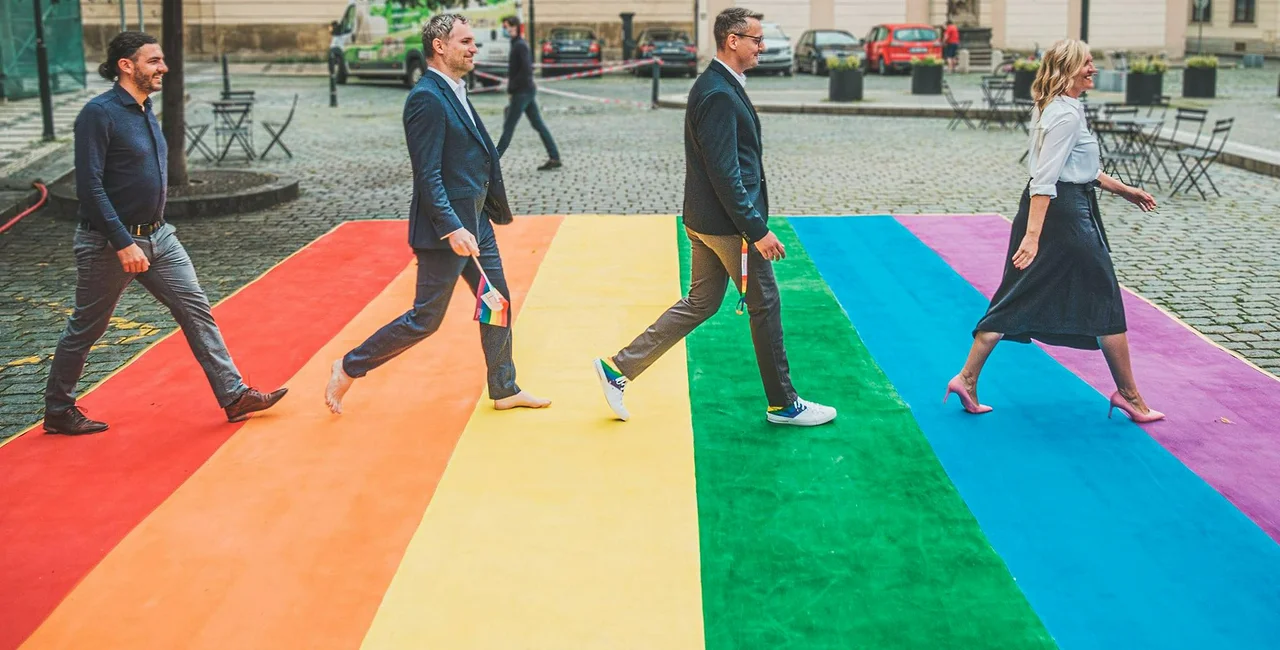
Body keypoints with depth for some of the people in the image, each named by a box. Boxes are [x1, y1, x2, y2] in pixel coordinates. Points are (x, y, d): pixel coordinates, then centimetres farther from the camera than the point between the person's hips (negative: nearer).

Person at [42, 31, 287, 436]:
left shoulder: (146, 111, 10)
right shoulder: (99, 113, -17)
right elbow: (89, 186, -22)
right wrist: (123, 244, -26)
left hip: (159, 237, 8)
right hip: (109, 243, -8)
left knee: (196, 310, 1)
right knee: (85, 329, 7)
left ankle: (234, 395, 4)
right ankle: (58, 412, 22)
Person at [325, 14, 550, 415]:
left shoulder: (454, 92, 12)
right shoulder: (426, 98, -18)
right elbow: (428, 175, -23)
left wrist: (487, 214, 19)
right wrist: (452, 229, -28)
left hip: (475, 221, 10)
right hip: (446, 228, -10)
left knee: (498, 304, 13)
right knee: (425, 319, -2)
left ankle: (505, 391, 25)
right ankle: (349, 369, 13)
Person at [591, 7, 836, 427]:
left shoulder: (716, 86, 12)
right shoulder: (719, 95, -20)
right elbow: (724, 173, -24)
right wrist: (757, 230, -22)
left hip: (705, 219, 10)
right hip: (727, 223, -10)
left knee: (700, 304, 16)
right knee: (765, 306, 4)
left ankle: (619, 369, 16)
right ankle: (783, 404, 19)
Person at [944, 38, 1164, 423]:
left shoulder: (1053, 109, 15)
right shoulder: (1067, 115, -17)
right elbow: (1044, 180, -24)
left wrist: (1123, 190, 30)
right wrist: (1032, 236, -29)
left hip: (1047, 210, 10)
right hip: (1065, 215, -10)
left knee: (1017, 300, 9)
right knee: (1105, 301, 3)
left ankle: (967, 379, 6)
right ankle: (1128, 394, 15)